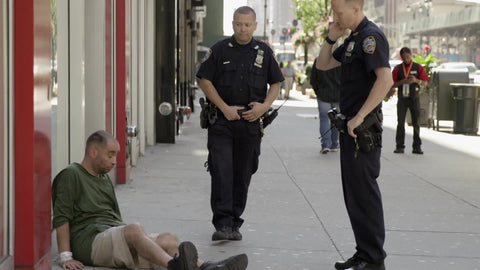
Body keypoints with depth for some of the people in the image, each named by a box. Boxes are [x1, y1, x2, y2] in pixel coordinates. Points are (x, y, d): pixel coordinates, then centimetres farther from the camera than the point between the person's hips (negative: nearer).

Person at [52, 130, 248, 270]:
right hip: (89, 240, -8)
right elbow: (61, 218, -7)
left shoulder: (105, 179, 28)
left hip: (115, 236, 8)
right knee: (135, 229, -36)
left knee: (168, 239, -18)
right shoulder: (71, 175, 2)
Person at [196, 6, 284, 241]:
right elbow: (205, 81, -1)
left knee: (242, 175, 7)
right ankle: (222, 224, -12)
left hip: (250, 122, 2)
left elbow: (276, 83, 13)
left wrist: (265, 105, -5)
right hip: (222, 122, -2)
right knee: (221, 172, -12)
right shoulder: (220, 50, 1)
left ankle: (234, 224, 17)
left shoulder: (264, 52, 7)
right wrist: (225, 108, -9)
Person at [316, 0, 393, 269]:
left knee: (364, 191, -7)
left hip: (363, 128, -10)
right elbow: (322, 65, 24)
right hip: (350, 127, 10)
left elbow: (385, 79, -26)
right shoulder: (353, 39, 16)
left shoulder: (371, 36, -15)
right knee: (353, 192, 13)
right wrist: (331, 38, 8)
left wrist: (359, 117, -25)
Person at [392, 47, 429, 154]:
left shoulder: (418, 68, 4)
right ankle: (399, 146, -1)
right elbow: (393, 84, 2)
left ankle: (417, 147, 6)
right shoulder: (397, 68, 6)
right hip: (402, 98, 0)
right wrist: (403, 82, -16)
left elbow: (425, 82, -1)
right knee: (400, 122, -3)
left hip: (414, 98, 0)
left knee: (416, 123, 2)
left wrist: (416, 80, -20)